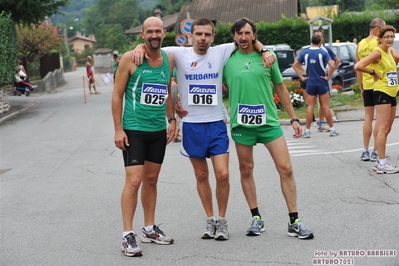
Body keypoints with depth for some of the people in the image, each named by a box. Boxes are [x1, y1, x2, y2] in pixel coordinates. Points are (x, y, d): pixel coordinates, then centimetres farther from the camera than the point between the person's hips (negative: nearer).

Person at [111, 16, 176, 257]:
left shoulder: (169, 59, 6)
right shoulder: (130, 59, -10)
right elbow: (117, 95, -7)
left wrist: (172, 119, 13)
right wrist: (118, 129, -10)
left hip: (159, 130, 5)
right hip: (134, 129, -5)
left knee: (151, 180, 13)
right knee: (134, 181, -11)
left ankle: (150, 229, 24)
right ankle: (128, 235, -6)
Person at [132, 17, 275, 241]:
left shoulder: (221, 52, 0)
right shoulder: (179, 54, -3)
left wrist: (263, 51, -8)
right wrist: (141, 47, -18)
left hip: (216, 124, 0)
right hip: (191, 125, 0)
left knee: (223, 174, -7)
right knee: (201, 176, 10)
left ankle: (222, 220, 11)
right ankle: (210, 220, 23)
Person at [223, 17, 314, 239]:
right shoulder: (228, 60, 2)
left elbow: (281, 88, 10)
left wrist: (294, 118, 8)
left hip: (268, 121, 0)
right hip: (241, 123, 0)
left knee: (286, 169, -4)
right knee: (246, 171, 8)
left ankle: (294, 222, 3)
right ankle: (256, 219, 22)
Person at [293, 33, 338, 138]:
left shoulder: (305, 53, -2)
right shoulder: (323, 53, -10)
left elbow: (295, 65, 0)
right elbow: (332, 66, -20)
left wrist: (301, 76, 3)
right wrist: (328, 77, -8)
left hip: (310, 83, 2)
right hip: (322, 83, -2)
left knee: (310, 107, 6)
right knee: (325, 107, 4)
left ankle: (307, 131, 5)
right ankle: (332, 130, 8)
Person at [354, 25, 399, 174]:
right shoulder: (377, 52, -13)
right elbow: (358, 66, -24)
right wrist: (373, 72, -13)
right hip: (382, 93, -9)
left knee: (386, 129, 11)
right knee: (383, 129, -11)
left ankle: (380, 162, 16)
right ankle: (382, 164, -11)